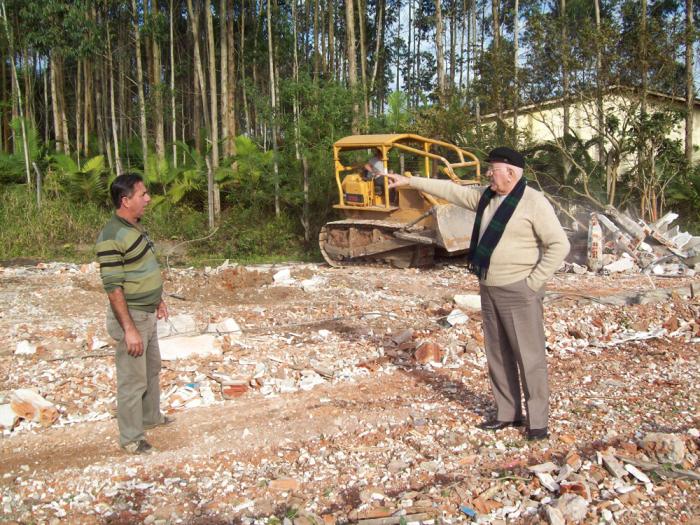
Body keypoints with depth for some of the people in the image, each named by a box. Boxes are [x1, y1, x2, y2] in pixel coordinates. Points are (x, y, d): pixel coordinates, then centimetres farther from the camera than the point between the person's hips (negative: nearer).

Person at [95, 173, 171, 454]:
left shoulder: (135, 226, 5)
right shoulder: (111, 237, -24)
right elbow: (113, 287, -25)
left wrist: (158, 299, 22)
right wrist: (129, 328, -25)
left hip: (147, 313, 10)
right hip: (130, 316, -9)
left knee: (152, 369, 24)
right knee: (133, 379, 3)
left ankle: (151, 417, 43)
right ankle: (131, 438, 18)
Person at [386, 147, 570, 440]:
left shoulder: (534, 202, -13)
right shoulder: (486, 198, 9)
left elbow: (559, 245, -15)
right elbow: (450, 190, 16)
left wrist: (534, 282, -14)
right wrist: (410, 181, 15)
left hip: (519, 292, -8)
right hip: (489, 290, 8)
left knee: (529, 356, -3)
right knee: (498, 355, 12)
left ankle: (537, 421, 6)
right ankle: (508, 413, 23)